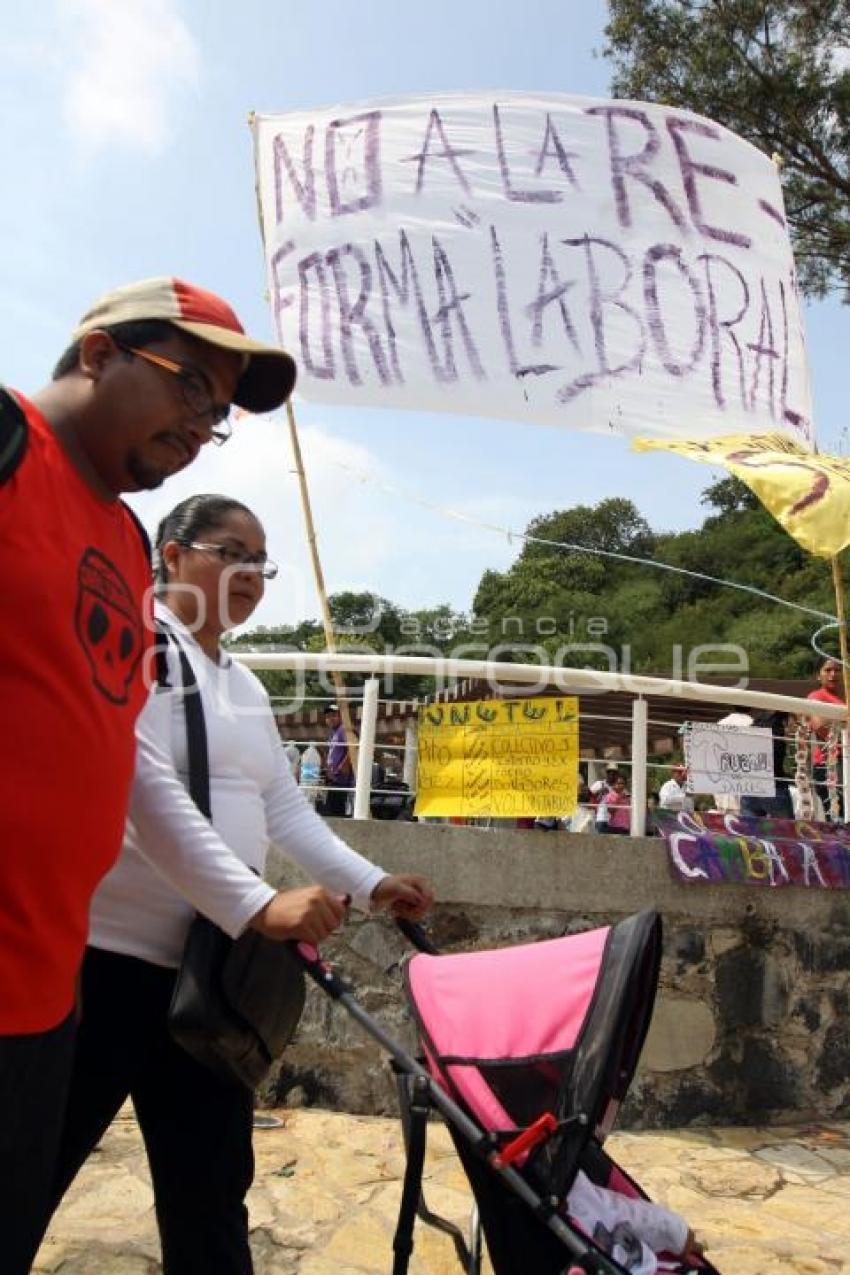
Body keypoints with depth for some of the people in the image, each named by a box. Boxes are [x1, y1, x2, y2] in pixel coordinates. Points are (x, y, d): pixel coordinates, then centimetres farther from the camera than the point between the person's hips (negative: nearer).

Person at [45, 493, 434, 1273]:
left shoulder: (246, 686, 16)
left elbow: (285, 809, 18)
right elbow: (149, 794, -22)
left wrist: (371, 884, 10)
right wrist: (258, 905, -29)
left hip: (212, 965, 7)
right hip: (111, 953, -7)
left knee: (211, 1188, 14)